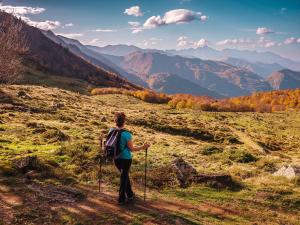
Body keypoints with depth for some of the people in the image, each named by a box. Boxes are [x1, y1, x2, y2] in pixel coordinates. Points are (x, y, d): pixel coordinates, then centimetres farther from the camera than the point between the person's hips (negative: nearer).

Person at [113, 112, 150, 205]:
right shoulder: (126, 134, -21)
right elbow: (131, 148, -15)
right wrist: (142, 147, -6)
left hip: (116, 158, 5)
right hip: (126, 159, -5)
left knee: (125, 175, 22)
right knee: (124, 177, 11)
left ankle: (130, 195, 36)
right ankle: (121, 199, 20)